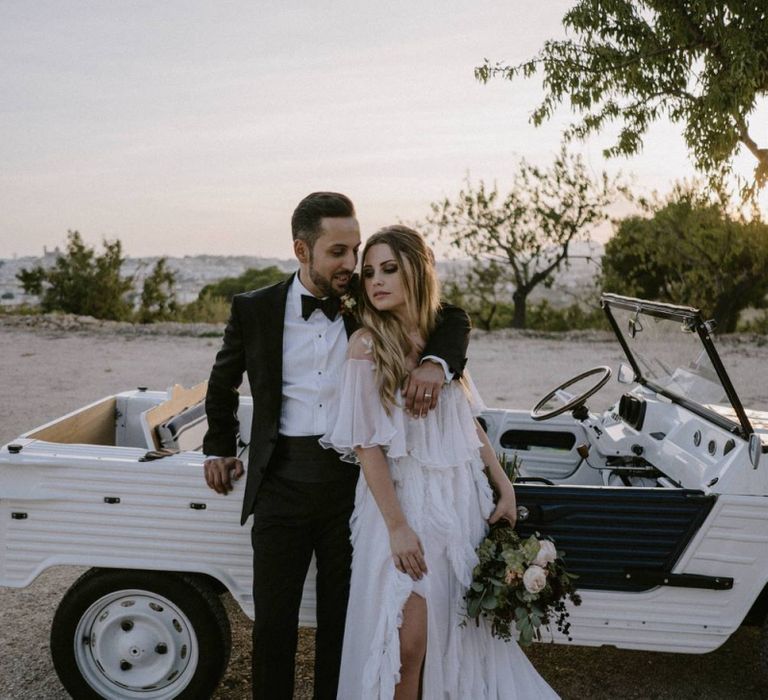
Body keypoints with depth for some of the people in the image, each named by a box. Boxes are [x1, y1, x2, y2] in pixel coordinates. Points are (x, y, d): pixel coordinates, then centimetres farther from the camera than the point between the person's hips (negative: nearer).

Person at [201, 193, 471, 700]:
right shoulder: (255, 309, 1)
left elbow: (453, 320, 2)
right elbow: (223, 383, 17)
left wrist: (436, 363, -19)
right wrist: (219, 448, 22)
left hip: (353, 482, 1)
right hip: (282, 482, 0)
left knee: (342, 619, 13)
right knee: (273, 620, 7)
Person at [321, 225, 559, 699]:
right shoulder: (367, 346, -10)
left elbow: (470, 422, 11)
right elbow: (366, 445, -13)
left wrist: (504, 487, 6)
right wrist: (397, 527, -16)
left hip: (461, 499, 5)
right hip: (405, 501, -5)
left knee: (465, 634, 13)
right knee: (410, 643, -1)